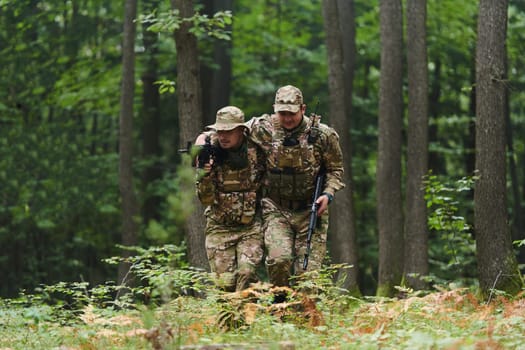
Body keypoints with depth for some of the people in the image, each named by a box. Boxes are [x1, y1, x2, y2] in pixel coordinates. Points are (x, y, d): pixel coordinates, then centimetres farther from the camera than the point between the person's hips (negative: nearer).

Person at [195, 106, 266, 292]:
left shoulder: (257, 151, -7)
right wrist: (205, 173, -27)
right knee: (225, 282, -6)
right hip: (219, 228, 1)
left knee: (247, 273, -19)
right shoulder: (210, 153, -7)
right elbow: (206, 199, -10)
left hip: (251, 227, 0)